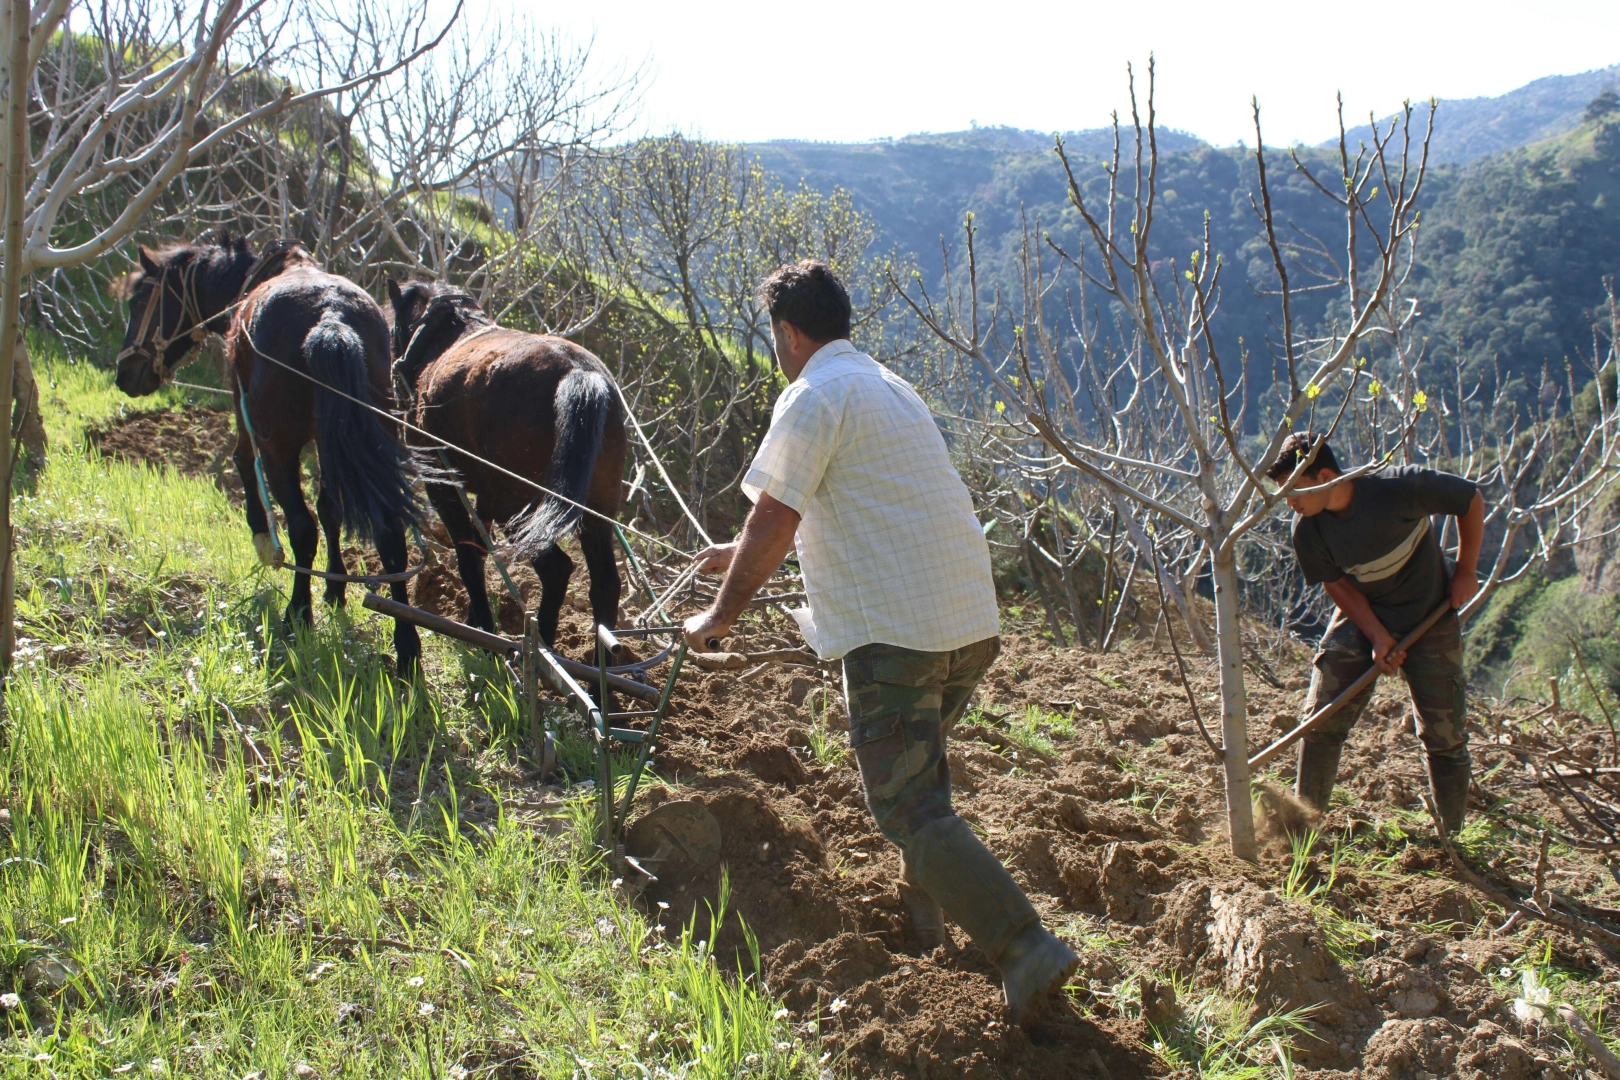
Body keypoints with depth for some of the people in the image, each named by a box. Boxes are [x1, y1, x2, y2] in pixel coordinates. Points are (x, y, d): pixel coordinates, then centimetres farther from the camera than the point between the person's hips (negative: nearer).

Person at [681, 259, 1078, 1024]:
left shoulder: (814, 397, -8)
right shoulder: (886, 384, 21)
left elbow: (773, 522, -9)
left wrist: (721, 616, 4)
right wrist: (743, 554, 43)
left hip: (896, 632, -9)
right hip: (972, 623, 9)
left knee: (909, 809, -5)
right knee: (920, 770, 27)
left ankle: (1027, 952, -13)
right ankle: (924, 911, 37)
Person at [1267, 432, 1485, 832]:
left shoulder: (1400, 488, -28)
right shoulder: (1307, 529, -18)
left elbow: (1471, 499, -13)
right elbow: (1337, 584, -6)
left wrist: (1465, 572, -9)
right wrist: (1378, 637, -16)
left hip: (1430, 618, -2)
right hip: (1360, 618, 2)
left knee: (1443, 732, 1)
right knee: (1322, 719, -8)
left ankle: (1454, 839, 15)